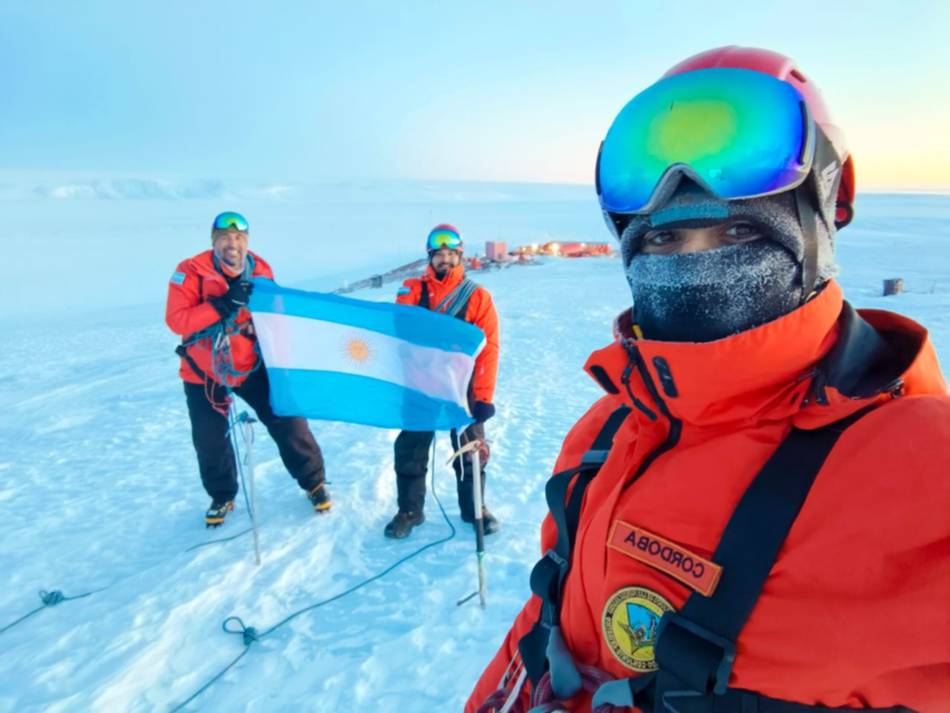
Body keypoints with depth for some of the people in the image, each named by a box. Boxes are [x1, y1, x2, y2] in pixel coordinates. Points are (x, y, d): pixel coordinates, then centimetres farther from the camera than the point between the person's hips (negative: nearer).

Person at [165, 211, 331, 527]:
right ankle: (222, 496, 36)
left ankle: (314, 481, 20)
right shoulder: (192, 272, -16)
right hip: (204, 371, -1)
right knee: (210, 440, 10)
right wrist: (223, 303, -34)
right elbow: (176, 320, -26)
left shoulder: (261, 270, -6)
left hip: (251, 365, 1)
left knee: (287, 421, -1)